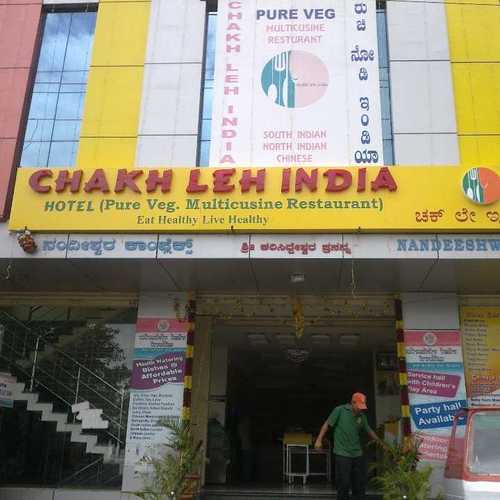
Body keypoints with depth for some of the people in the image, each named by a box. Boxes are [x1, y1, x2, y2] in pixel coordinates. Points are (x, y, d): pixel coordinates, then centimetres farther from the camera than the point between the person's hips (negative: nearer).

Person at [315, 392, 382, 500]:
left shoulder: (362, 416, 8)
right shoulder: (340, 410, -7)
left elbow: (369, 431, 20)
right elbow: (327, 424, -5)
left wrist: (380, 443, 20)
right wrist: (319, 440, -10)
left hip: (357, 454, 5)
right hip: (342, 454, -5)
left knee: (360, 483, 9)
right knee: (344, 484, -2)